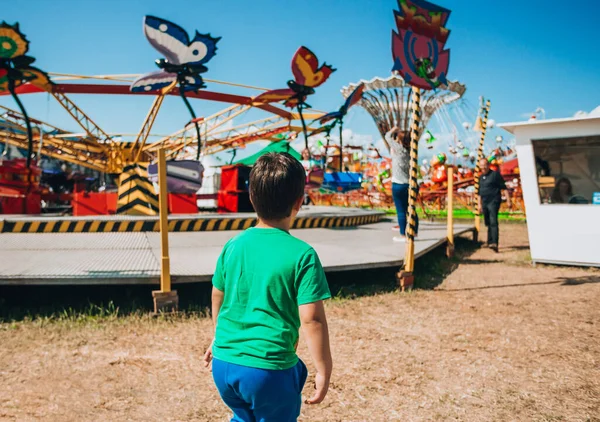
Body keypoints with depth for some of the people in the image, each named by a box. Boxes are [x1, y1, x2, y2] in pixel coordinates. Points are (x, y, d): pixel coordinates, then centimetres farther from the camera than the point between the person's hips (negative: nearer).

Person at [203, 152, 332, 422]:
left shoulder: (234, 245, -1)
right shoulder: (302, 255, -16)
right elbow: (312, 319, -17)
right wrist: (324, 370, -5)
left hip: (224, 363, 5)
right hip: (269, 370, -5)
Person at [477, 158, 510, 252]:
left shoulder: (495, 174, -3)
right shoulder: (481, 177, 16)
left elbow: (503, 187, -4)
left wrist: (508, 198, -10)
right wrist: (479, 204, 21)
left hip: (493, 202, -7)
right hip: (485, 203, 7)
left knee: (493, 222, -18)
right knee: (488, 223, 14)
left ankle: (494, 243, -28)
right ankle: (489, 242, 25)